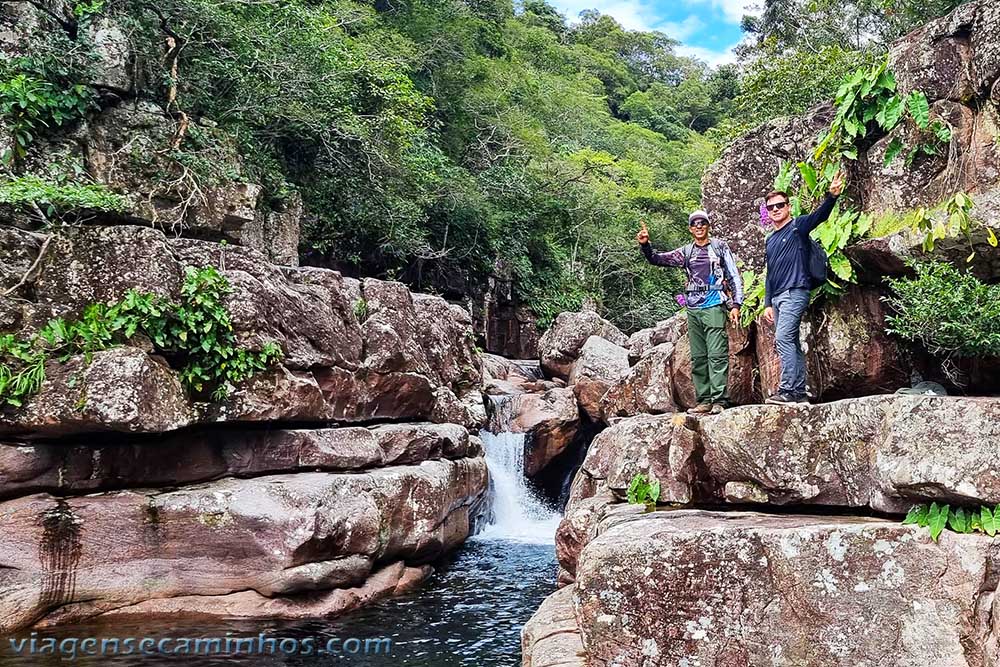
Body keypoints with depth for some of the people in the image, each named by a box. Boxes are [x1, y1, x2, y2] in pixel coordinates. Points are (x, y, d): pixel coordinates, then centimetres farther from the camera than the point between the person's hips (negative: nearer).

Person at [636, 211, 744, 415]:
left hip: (714, 306, -5)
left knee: (716, 354, -12)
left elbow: (734, 277, 3)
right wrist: (645, 245, -9)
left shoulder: (720, 247, 6)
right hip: (693, 309, 5)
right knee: (698, 358, 5)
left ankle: (719, 399, -13)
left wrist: (735, 304, -6)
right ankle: (704, 400, 9)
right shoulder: (686, 252, 14)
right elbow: (657, 259, 10)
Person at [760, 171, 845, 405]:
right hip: (777, 297, 8)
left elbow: (820, 215, -19)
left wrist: (832, 196, -39)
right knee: (791, 343, 7)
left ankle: (788, 390, -22)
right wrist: (768, 304, 15)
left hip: (795, 292, -8)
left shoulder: (798, 226, 2)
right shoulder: (770, 240, 22)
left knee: (783, 338, -20)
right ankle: (799, 392, 9)